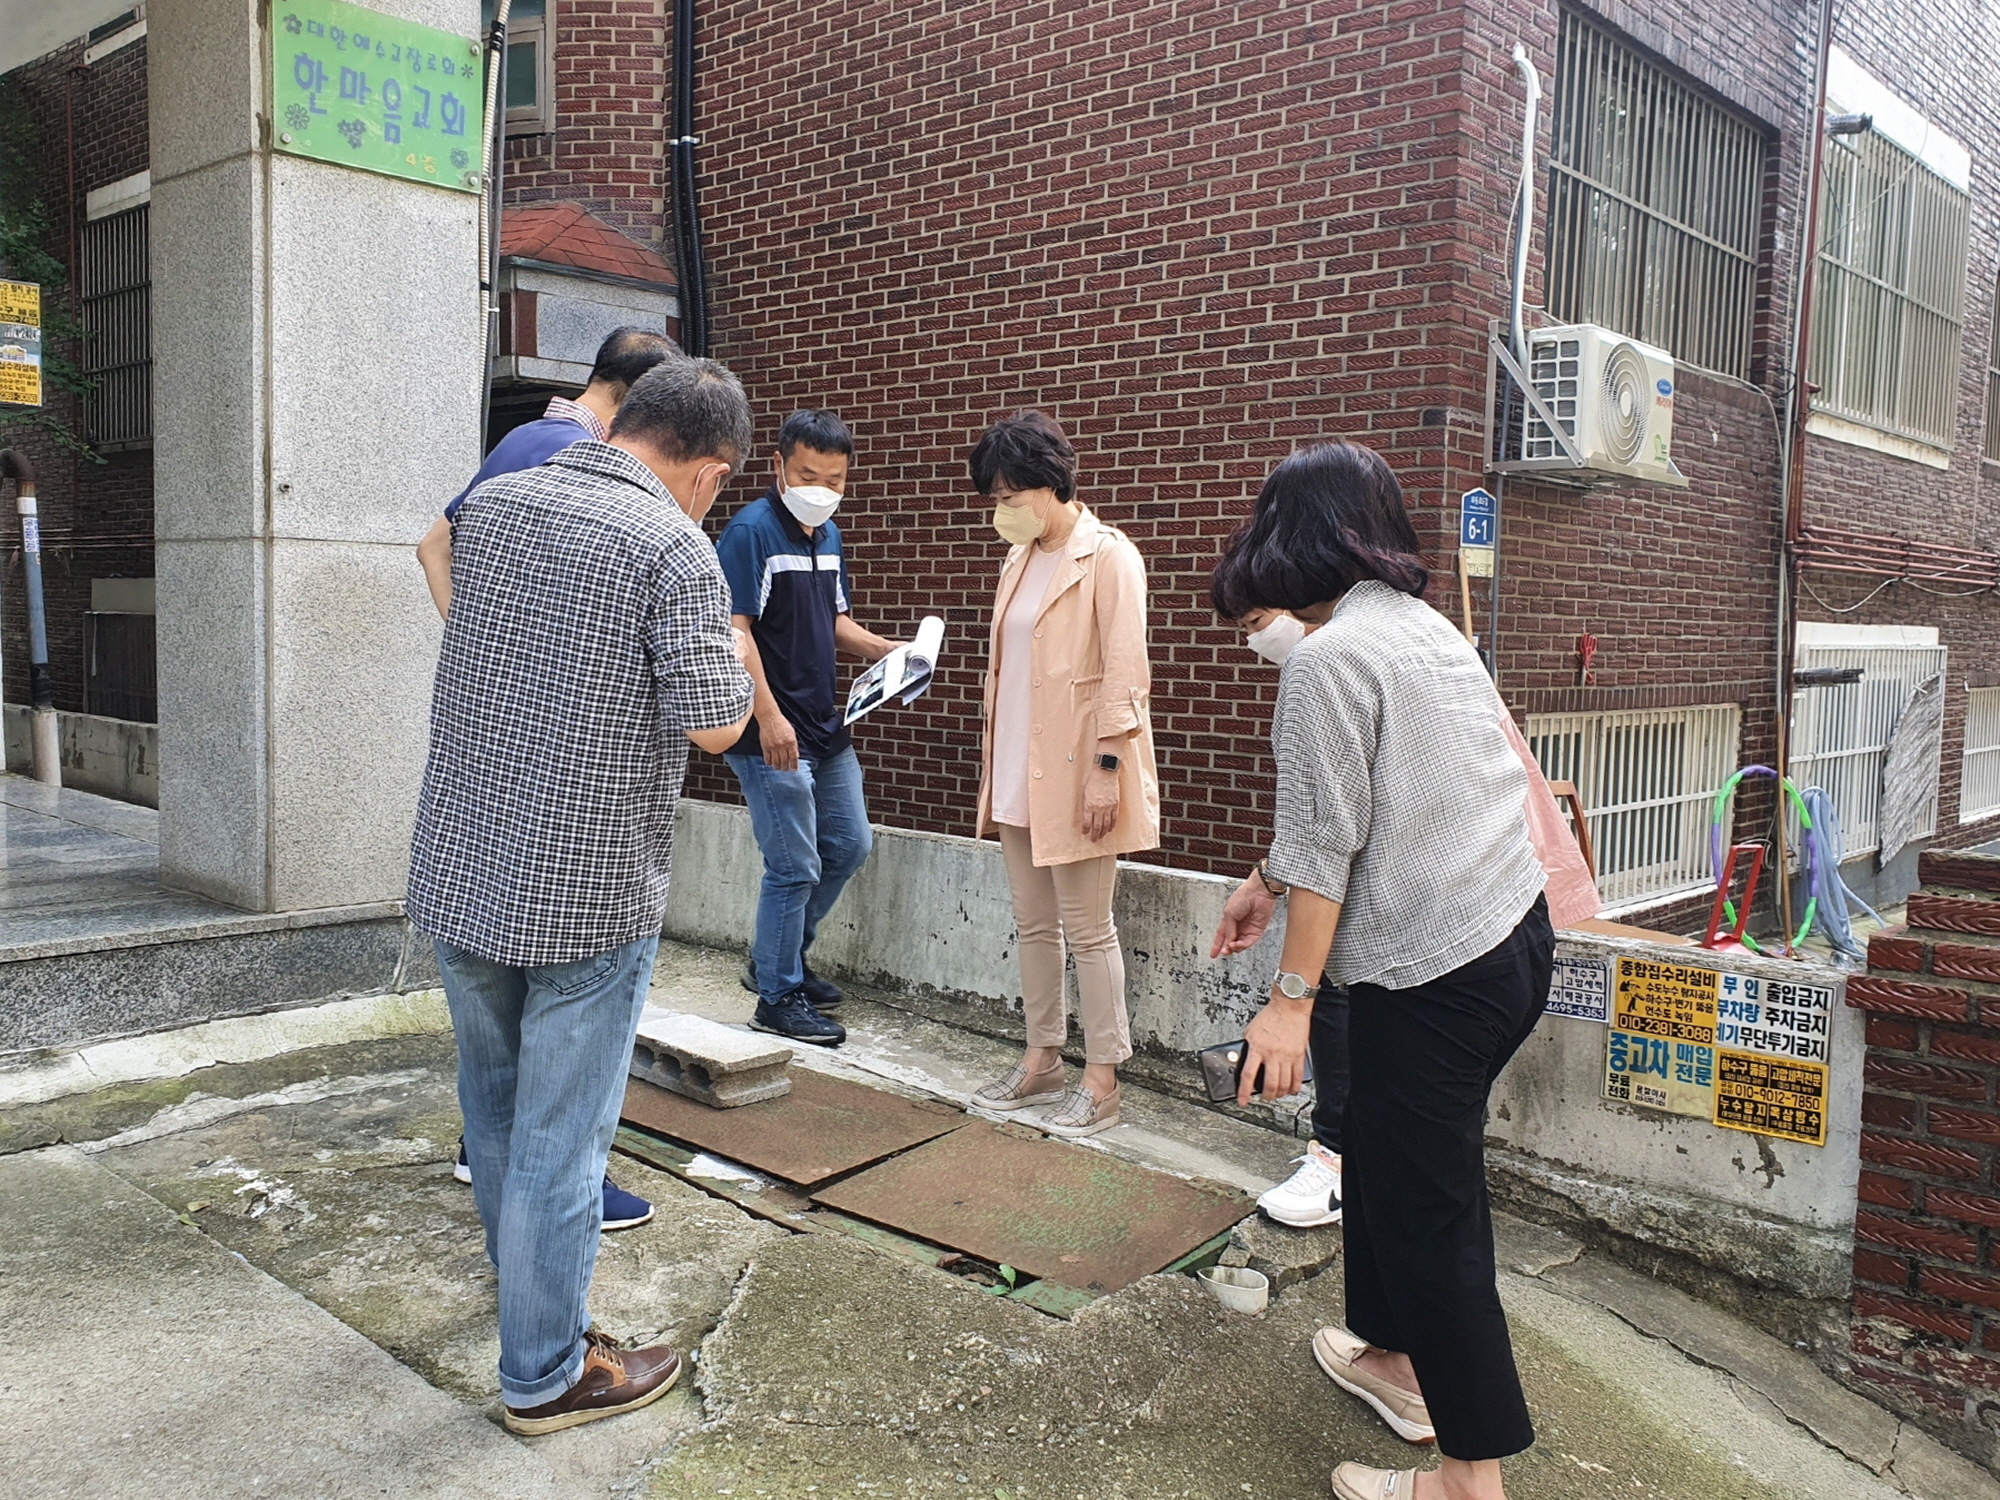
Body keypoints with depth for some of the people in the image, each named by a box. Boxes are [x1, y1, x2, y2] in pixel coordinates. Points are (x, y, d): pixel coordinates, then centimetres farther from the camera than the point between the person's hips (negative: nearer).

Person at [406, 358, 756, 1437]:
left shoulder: (489, 505, 4)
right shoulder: (674, 547, -17)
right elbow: (714, 724, -18)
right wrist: (732, 654, 2)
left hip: (455, 873, 7)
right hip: (585, 894, -6)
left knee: (494, 1104, 24)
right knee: (557, 1135, 6)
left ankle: (529, 1285, 47)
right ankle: (545, 1373, 22)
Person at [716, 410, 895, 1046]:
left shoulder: (828, 534, 12)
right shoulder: (751, 531, -13)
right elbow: (733, 630, -20)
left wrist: (879, 648, 4)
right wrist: (768, 716, -25)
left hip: (825, 727, 9)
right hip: (772, 735, -9)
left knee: (850, 844, 16)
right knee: (795, 866, -2)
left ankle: (778, 957, 32)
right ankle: (777, 997, 14)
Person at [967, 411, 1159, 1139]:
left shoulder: (1107, 557, -11)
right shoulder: (1020, 559, 12)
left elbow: (1125, 672, -16)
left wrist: (1106, 770, -20)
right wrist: (994, 764, 15)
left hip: (1074, 775, -8)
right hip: (1018, 772, 8)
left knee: (1087, 929, 1)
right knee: (1034, 923, 14)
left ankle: (1101, 1081, 12)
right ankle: (1041, 1061, 27)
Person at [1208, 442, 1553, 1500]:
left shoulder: (1328, 657, -16)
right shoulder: (1423, 625, 13)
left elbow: (1327, 839, -17)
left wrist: (1291, 997, -11)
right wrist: (1266, 881, 31)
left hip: (1435, 971, -10)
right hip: (1513, 936, 10)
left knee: (1427, 1209, 2)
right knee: (1380, 1149, 24)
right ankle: (1396, 1355, 41)